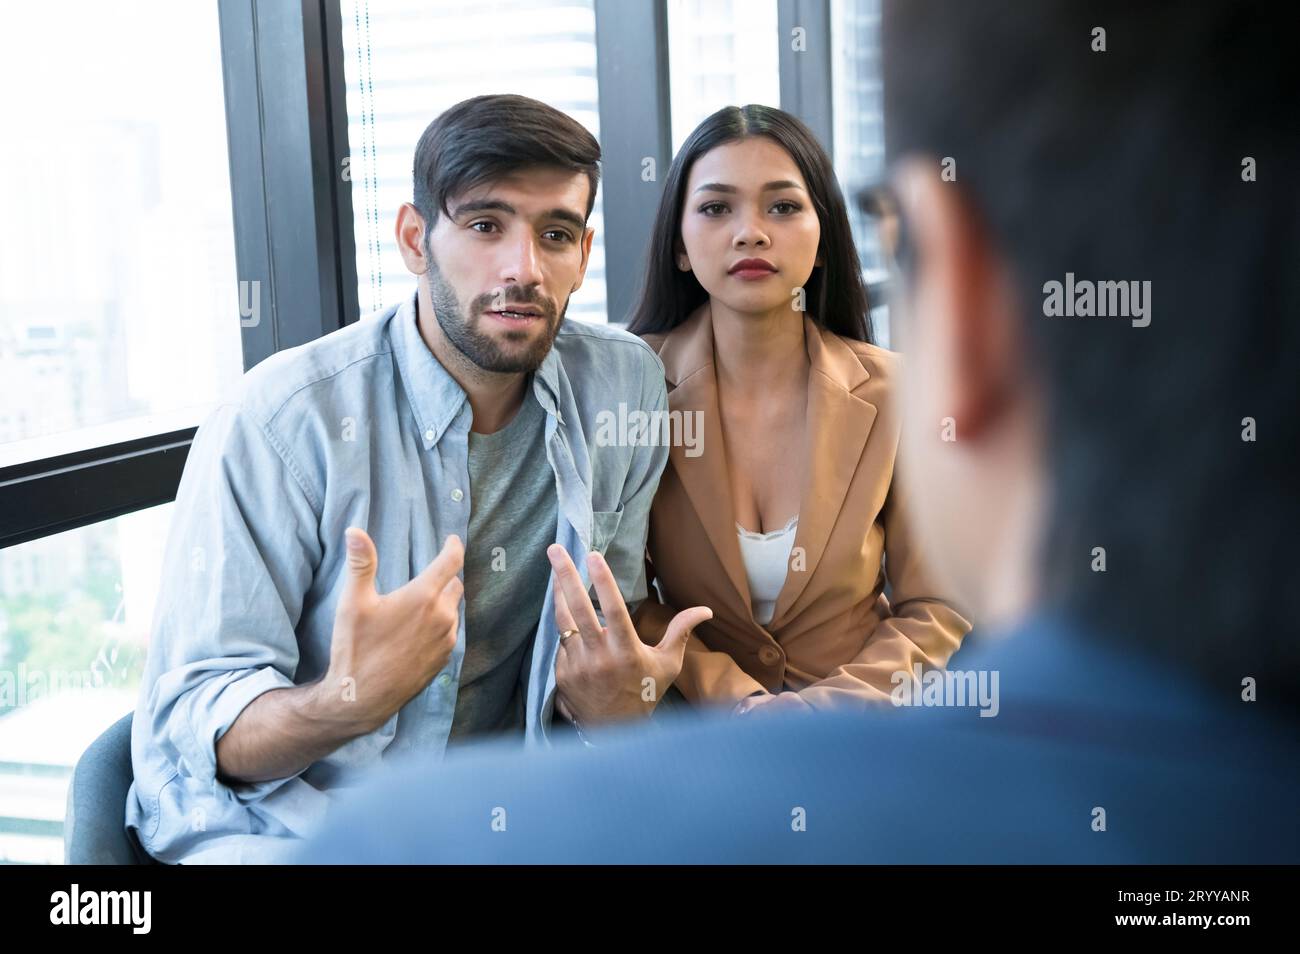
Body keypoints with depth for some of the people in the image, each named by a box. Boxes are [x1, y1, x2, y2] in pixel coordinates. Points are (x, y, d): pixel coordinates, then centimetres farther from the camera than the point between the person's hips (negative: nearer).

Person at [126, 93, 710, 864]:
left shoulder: (625, 387, -1)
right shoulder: (281, 422, -15)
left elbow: (604, 646, 6)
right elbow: (191, 728, -15)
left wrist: (616, 704, -17)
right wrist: (348, 700, -35)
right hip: (279, 826, -4)